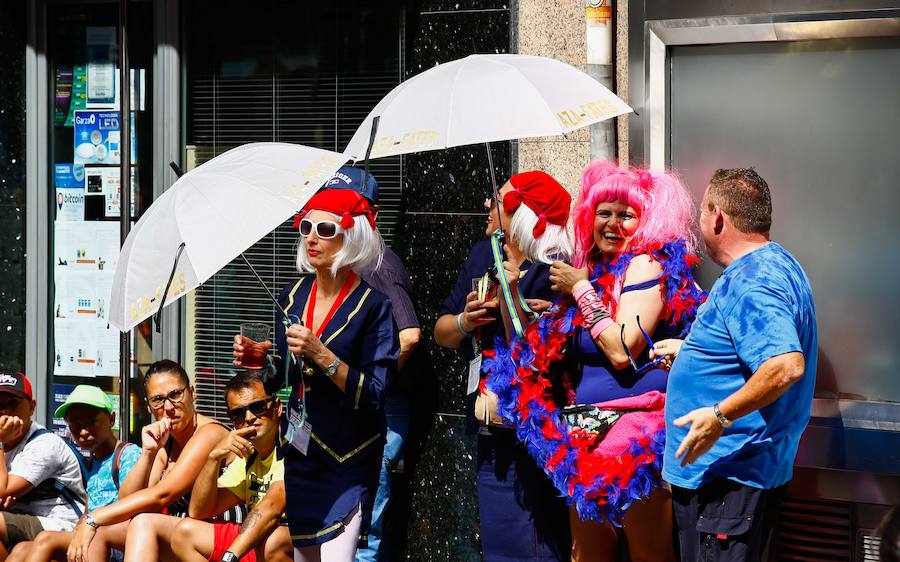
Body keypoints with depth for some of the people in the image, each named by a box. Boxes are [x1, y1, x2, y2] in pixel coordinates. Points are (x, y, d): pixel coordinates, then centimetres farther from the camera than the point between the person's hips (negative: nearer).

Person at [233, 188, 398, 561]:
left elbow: (372, 397, -18)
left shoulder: (372, 307, -13)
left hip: (347, 457, -6)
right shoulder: (293, 296, 5)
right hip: (299, 447, 6)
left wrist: (322, 355, -27)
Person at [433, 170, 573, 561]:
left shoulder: (551, 276, -15)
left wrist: (509, 296, -26)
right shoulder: (483, 256, 8)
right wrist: (464, 322, -9)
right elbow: (441, 333, 11)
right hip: (491, 439, 8)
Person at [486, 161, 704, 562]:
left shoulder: (648, 264, -5)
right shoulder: (598, 272, 17)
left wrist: (580, 289, -7)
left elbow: (623, 351, -17)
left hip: (635, 430, -8)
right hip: (588, 434, 8)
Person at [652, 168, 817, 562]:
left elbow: (787, 365, -34)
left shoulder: (750, 281, -21)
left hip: (730, 477, -11)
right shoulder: (774, 264, 15)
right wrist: (689, 351, 28)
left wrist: (720, 416, -29)